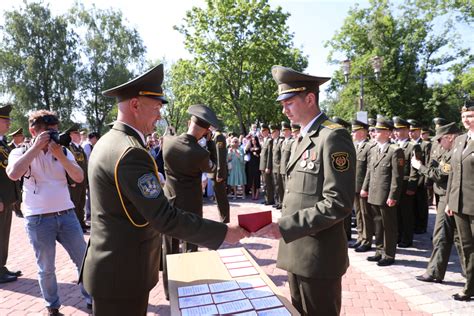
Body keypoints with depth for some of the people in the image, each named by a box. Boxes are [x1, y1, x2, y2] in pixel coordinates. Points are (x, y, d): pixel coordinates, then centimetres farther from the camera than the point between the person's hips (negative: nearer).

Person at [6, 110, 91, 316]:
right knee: (46, 268, 11)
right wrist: (36, 147, -19)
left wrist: (60, 156, -17)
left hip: (67, 214, 2)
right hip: (38, 219, -2)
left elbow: (79, 178, -7)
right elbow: (13, 174, -23)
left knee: (84, 260, 8)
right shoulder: (21, 152, 0)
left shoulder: (63, 151, 5)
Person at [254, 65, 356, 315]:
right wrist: (284, 229, 10)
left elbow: (338, 204, -22)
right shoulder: (304, 138, 13)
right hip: (296, 253, 8)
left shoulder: (333, 137, -16)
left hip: (319, 257, -8)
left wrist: (284, 227, -22)